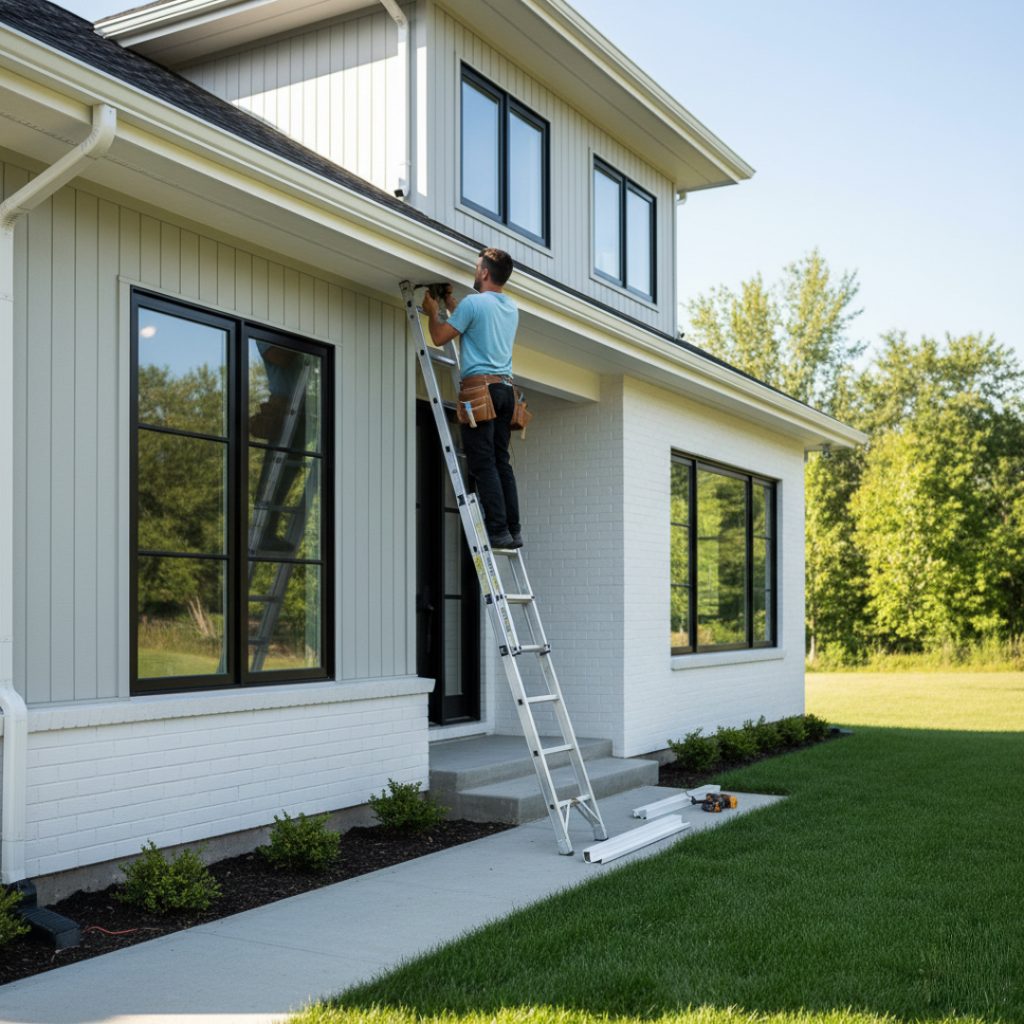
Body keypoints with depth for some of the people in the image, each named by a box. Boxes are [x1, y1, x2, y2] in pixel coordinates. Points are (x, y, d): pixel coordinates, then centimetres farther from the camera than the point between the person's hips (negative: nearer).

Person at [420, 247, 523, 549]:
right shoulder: (512, 308, 17)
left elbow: (440, 337, -2)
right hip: (505, 389, 7)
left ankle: (498, 530, -13)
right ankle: (513, 530, 5)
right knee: (501, 461, 8)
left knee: (483, 464, -8)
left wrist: (432, 312, 16)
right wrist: (449, 302, 39)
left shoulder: (474, 302, -7)